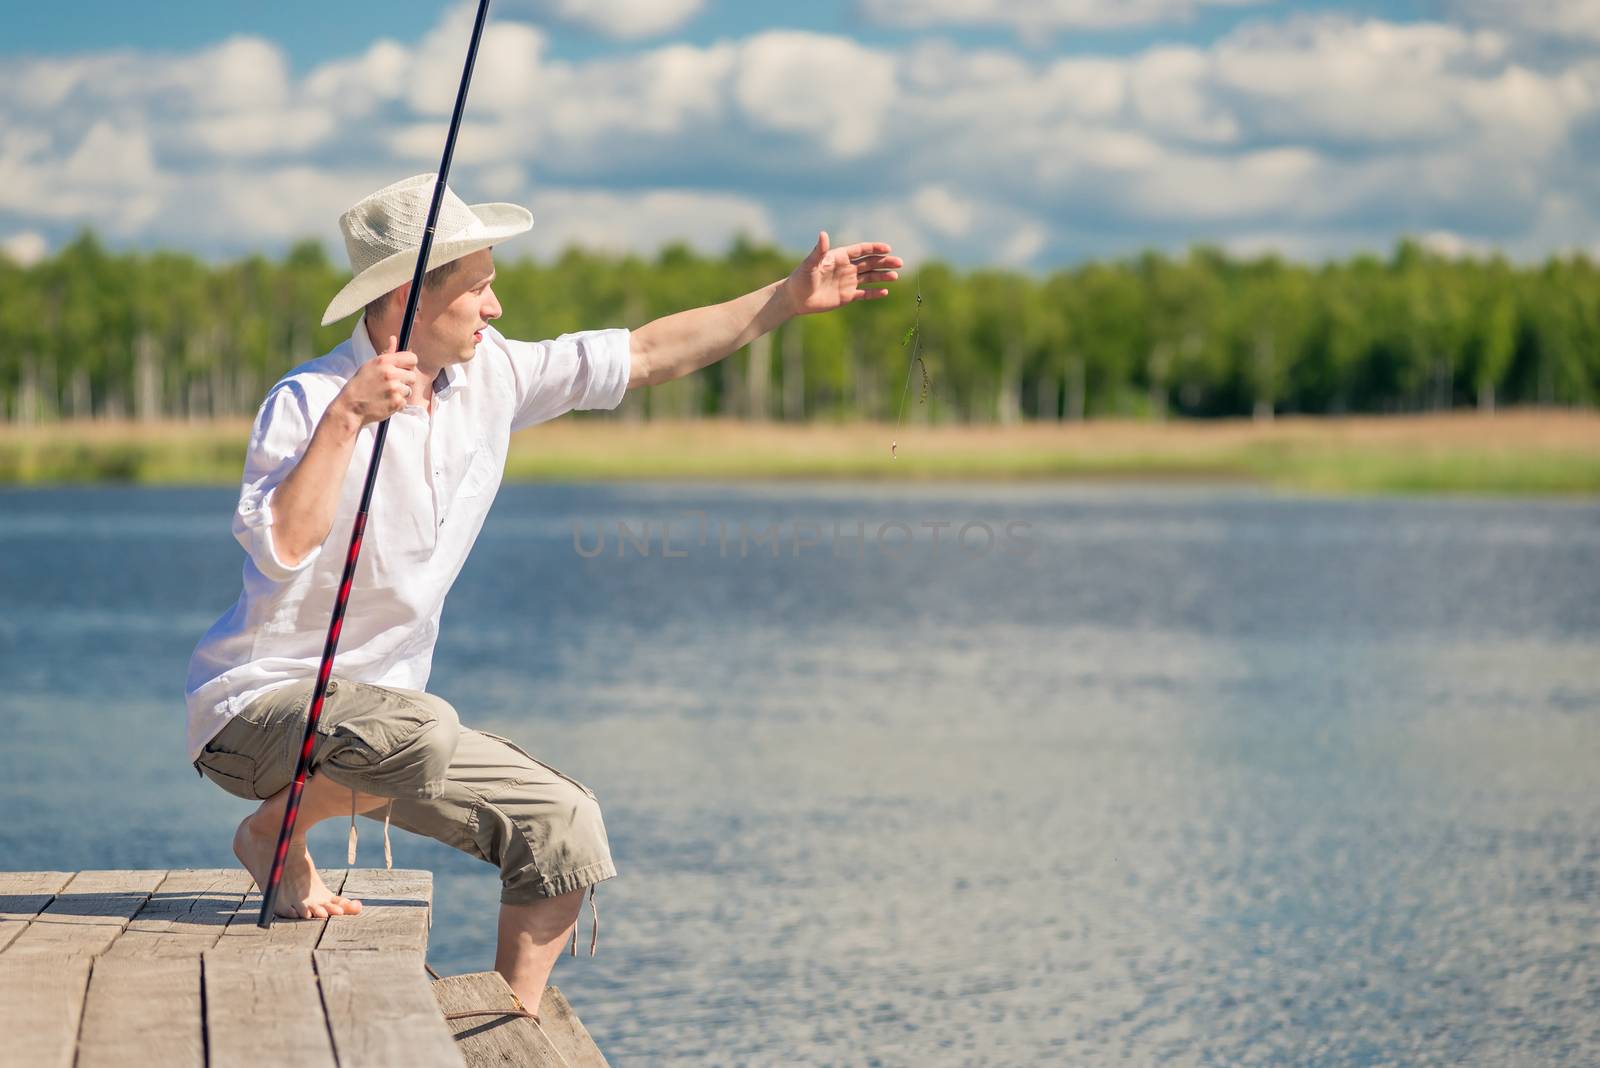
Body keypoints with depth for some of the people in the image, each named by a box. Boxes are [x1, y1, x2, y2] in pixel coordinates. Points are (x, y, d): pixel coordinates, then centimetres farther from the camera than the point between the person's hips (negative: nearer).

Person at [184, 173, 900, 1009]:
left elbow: (645, 356, 8)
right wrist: (344, 419, -38)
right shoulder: (307, 400, -19)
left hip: (380, 709, 7)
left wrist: (788, 298, 6)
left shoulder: (487, 377, 1)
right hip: (258, 704, -7)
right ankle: (275, 834, -10)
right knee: (420, 730, -38)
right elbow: (279, 552, -35)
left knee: (562, 824, -9)